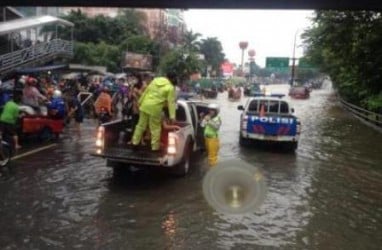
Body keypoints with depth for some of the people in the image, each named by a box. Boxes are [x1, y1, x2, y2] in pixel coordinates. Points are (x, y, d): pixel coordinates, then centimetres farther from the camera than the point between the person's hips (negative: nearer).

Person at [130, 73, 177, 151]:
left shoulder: (155, 80, 10)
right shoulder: (170, 88, -6)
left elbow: (146, 91, 13)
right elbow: (171, 102, -10)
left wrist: (140, 102, 20)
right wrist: (172, 116, -11)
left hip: (145, 105, 5)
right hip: (155, 108, -5)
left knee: (141, 125, 16)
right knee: (155, 128, 8)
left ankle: (135, 142, 24)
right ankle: (155, 147, 14)